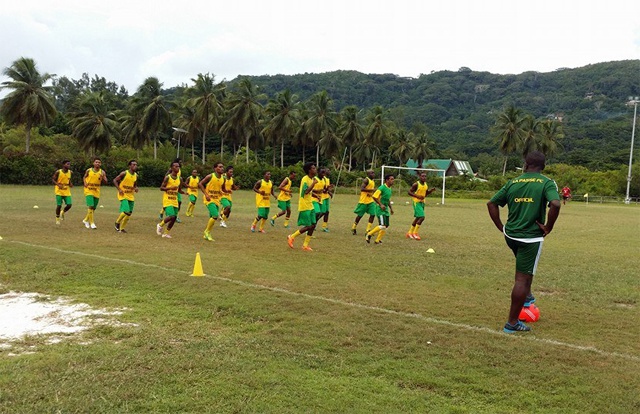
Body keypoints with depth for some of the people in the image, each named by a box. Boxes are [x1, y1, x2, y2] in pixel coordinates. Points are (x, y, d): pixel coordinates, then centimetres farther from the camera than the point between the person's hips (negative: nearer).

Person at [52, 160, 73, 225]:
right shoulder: (58, 172, -10)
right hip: (59, 191, -4)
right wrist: (58, 185, -20)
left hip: (67, 191, 4)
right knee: (59, 205, -4)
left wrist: (70, 184, -1)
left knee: (69, 205, -7)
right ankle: (57, 218, 16)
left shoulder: (70, 172, 4)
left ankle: (62, 213, 24)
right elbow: (53, 179, -4)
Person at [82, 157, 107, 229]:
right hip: (88, 190, -3)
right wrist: (85, 183, -5)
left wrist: (102, 178, -25)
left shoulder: (102, 172, -2)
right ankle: (91, 223, -11)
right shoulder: (88, 170, -2)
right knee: (90, 206, -15)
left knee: (94, 208, 11)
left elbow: (105, 182, -5)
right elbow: (84, 177, 13)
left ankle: (86, 220, 33)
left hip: (97, 192, 3)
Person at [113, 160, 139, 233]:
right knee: (126, 211, -18)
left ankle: (122, 228, 18)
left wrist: (136, 188, -2)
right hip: (123, 195, -6)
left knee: (129, 213, 4)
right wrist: (119, 189, -16)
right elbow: (115, 180, -6)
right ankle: (117, 222, 8)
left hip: (131, 196, 6)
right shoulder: (124, 173, -11)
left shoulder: (136, 175, 7)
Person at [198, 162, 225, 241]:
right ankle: (207, 232, -1)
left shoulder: (223, 178, 5)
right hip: (209, 199, -7)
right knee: (215, 215, -19)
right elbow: (200, 184, -10)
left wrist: (220, 192, -2)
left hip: (217, 200, 7)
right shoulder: (210, 176, -12)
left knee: (212, 217, 11)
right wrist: (206, 194, -17)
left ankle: (206, 235, 25)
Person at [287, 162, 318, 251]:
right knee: (308, 226, -8)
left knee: (313, 225, 4)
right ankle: (291, 237, 9)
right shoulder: (305, 179, -15)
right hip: (304, 207, -9)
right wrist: (313, 183, -23)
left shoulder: (312, 179, 12)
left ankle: (305, 245, 11)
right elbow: (306, 191, -27)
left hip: (310, 206, 9)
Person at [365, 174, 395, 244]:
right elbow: (374, 196, -17)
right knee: (382, 226, -16)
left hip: (386, 209, 9)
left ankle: (378, 240, 17)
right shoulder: (382, 188, -14)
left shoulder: (389, 189, 13)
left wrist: (391, 208, 19)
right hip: (380, 209, -9)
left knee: (386, 226, 6)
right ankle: (369, 234, 1)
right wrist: (381, 205, -20)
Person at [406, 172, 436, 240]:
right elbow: (409, 192, -14)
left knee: (417, 218, 13)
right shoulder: (416, 184, -14)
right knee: (422, 217, -18)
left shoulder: (426, 185, 8)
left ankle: (410, 233, 25)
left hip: (422, 202, 8)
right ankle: (415, 233, -6)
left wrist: (431, 190, 3)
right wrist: (417, 196, -25)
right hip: (417, 202, -8)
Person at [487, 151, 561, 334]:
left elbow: (491, 204, 6)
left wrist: (501, 226, 9)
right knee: (522, 278, 2)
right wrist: (548, 227, -11)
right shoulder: (547, 183, -5)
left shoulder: (513, 182, 7)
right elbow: (555, 204, -24)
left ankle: (526, 296, 39)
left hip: (510, 235, 5)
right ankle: (512, 323, 7)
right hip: (531, 238, -4)